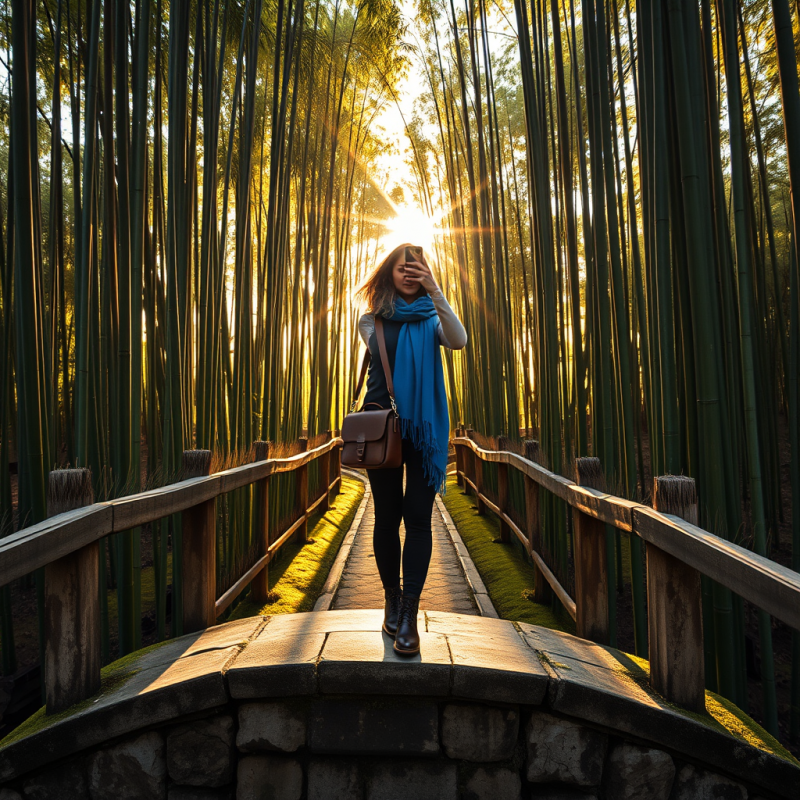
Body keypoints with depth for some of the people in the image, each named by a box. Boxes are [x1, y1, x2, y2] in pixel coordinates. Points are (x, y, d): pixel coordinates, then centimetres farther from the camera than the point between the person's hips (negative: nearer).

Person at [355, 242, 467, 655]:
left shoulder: (431, 317, 9)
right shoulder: (372, 320, 10)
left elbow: (458, 341, -12)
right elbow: (380, 354, 2)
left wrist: (435, 291, -19)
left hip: (424, 426, 0)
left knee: (418, 517, -6)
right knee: (387, 516, 6)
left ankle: (409, 615, -2)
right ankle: (392, 601, 21)